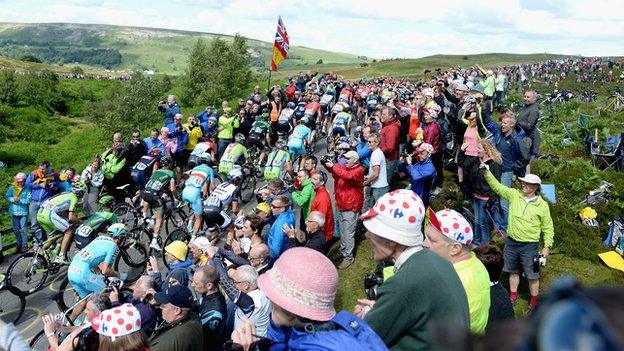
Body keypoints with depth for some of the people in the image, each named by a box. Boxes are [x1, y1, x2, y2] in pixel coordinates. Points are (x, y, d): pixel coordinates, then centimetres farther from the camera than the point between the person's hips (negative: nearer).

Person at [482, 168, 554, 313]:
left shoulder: (542, 205, -7)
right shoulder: (514, 195, -2)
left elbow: (548, 227, 0)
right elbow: (497, 186, -7)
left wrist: (547, 246, -5)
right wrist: (486, 171, -20)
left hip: (530, 245, -3)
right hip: (511, 242, 3)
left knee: (532, 275, 6)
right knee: (513, 271, 18)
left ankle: (534, 302, 25)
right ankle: (513, 296, 36)